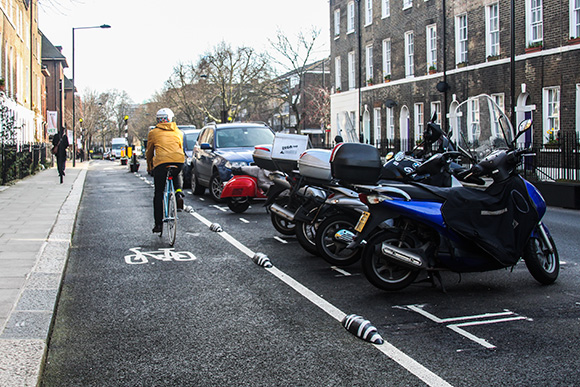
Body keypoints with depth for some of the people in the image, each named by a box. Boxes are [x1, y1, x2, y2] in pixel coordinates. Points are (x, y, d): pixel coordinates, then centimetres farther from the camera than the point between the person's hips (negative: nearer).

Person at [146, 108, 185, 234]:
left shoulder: (153, 133, 17)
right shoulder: (178, 132, 23)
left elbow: (149, 152, 24)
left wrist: (149, 167, 39)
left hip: (161, 162, -2)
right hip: (179, 160, 2)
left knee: (158, 193, 9)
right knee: (176, 175, 37)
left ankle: (158, 224, 9)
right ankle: (178, 193, 7)